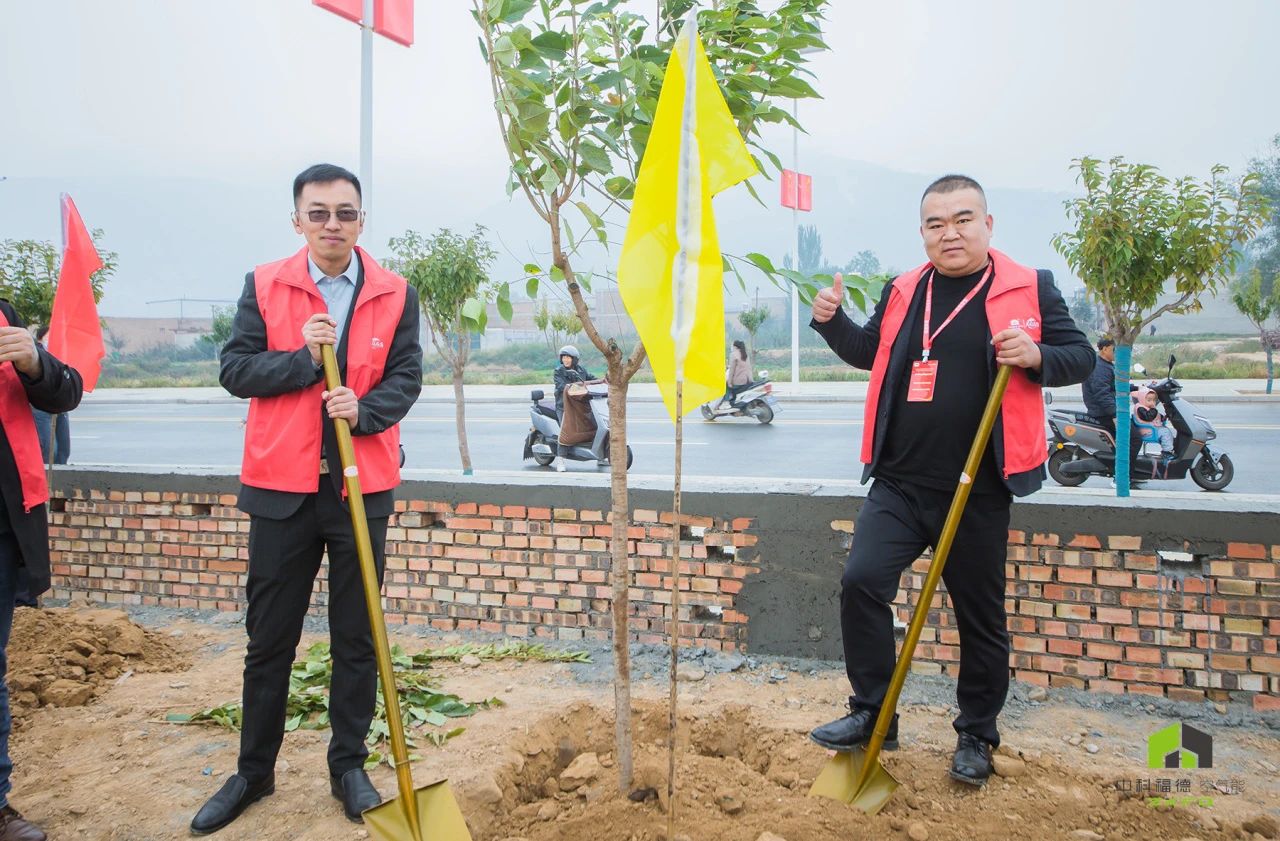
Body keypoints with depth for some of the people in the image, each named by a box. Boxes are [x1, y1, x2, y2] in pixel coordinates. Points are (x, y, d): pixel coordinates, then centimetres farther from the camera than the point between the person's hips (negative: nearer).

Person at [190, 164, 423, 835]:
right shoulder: (263, 286, 4)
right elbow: (234, 369, 0)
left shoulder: (395, 294, 4)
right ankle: (253, 771, 28)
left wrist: (364, 410, -18)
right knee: (269, 638, 11)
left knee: (356, 636, 9)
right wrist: (303, 359, -15)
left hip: (362, 486, 0)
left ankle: (349, 766, 26)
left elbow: (405, 377, 1)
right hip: (282, 485, 0)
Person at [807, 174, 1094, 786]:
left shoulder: (1030, 288, -1)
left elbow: (1081, 357, 1)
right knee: (861, 581, -11)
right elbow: (868, 352, 22)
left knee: (980, 618, 9)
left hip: (977, 493, -2)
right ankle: (871, 715, 7)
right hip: (899, 484, 3)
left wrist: (1036, 356, -20)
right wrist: (832, 321, 4)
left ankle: (976, 737, 29)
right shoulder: (902, 291, 9)